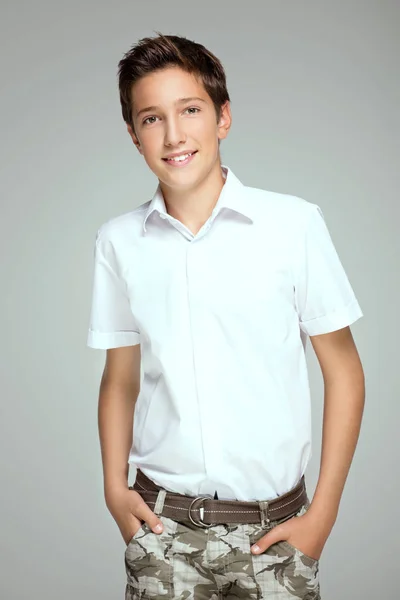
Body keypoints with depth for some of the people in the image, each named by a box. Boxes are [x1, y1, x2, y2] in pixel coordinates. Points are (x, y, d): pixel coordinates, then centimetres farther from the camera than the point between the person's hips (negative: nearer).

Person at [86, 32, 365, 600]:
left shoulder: (294, 223, -8)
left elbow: (343, 370, -3)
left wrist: (323, 513, -5)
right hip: (161, 523, 2)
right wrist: (115, 487, 0)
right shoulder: (117, 241, 0)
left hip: (272, 524, -1)